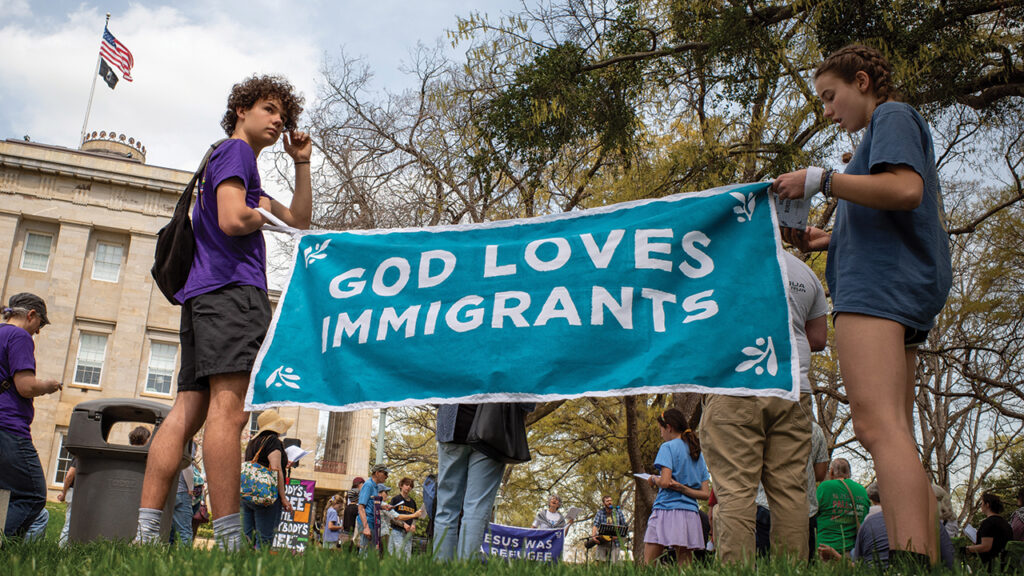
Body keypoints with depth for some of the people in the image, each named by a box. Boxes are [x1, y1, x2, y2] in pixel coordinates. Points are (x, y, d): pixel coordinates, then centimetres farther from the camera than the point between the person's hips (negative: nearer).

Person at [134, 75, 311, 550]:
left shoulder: (237, 162, 33)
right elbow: (232, 221, -15)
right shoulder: (235, 151, 2)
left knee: (186, 413, 0)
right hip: (233, 289, -10)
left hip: (204, 296, 10)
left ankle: (145, 534, -5)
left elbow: (299, 221, 32)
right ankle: (229, 543, -20)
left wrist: (302, 163, 25)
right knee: (229, 409, -16)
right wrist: (262, 214, 6)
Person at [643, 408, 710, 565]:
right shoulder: (698, 453, 18)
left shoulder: (668, 447, -2)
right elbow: (706, 493, 11)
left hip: (667, 510, -6)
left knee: (648, 565, -5)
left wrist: (654, 479, 5)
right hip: (691, 514, 6)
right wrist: (682, 488, 1)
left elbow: (665, 482, -14)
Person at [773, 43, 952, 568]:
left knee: (877, 425, -23)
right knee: (894, 435, 4)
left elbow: (905, 189, -16)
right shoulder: (890, 129, 31)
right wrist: (825, 241, 21)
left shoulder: (893, 116, 3)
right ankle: (925, 561, 0)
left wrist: (820, 180, -11)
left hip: (878, 285, -11)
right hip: (902, 291, 11)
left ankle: (911, 560, -33)